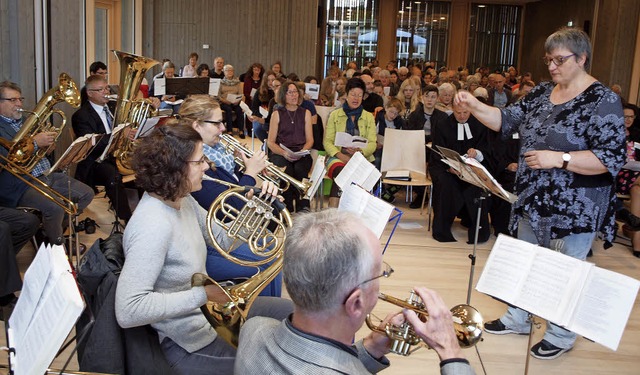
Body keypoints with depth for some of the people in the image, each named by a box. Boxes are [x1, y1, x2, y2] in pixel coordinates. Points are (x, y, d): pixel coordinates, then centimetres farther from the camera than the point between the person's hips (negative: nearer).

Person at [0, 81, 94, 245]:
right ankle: (57, 246, -3)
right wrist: (34, 143, -20)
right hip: (21, 185, -8)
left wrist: (47, 140, 1)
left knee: (87, 194, 1)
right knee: (55, 207, -31)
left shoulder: (26, 121, 19)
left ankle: (55, 229, 15)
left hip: (47, 176, 9)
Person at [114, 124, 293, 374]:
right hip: (190, 344, -9)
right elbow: (127, 311, -34)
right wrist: (203, 294, -30)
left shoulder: (182, 201, -2)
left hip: (208, 308, 9)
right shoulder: (153, 225, -30)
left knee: (291, 313, 16)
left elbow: (224, 239, 9)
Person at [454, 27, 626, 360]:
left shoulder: (603, 101, -14)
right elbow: (506, 120, 5)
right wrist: (473, 106, -11)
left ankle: (562, 335, 26)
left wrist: (558, 158, -26)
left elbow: (612, 158, -20)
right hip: (532, 200, 7)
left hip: (574, 208, -7)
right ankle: (517, 318, 37)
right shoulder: (541, 93, 6)